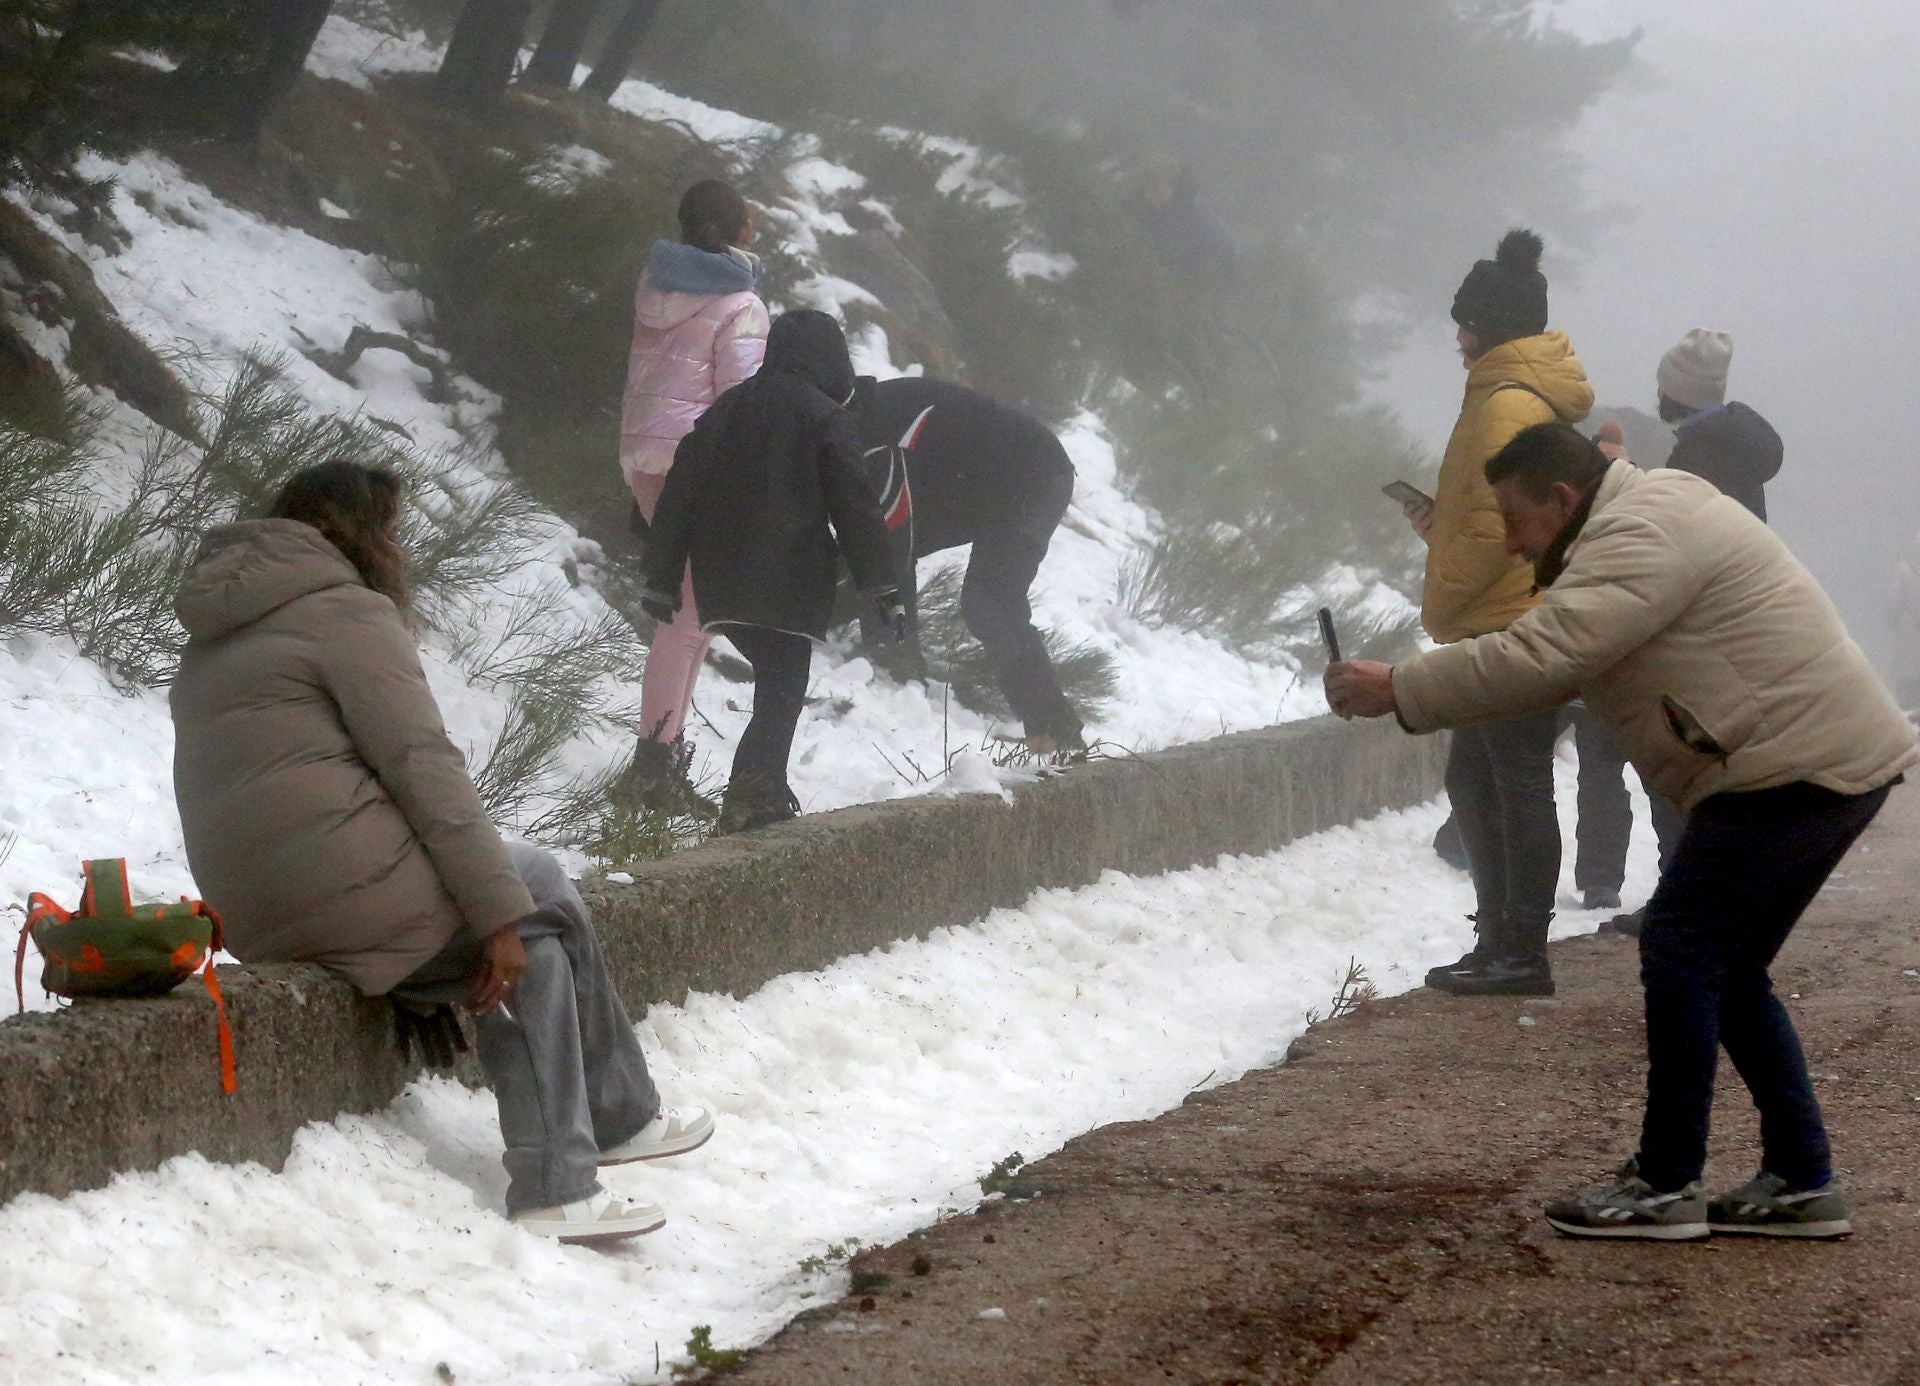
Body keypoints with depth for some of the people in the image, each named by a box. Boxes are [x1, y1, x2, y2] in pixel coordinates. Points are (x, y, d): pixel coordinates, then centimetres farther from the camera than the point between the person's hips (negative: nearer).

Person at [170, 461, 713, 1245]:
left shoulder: (214, 639, 24)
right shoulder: (345, 610, -5)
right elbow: (424, 768, -12)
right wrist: (498, 912, -10)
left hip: (255, 919, 9)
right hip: (351, 889, -9)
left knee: (528, 948, 15)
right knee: (541, 891, 13)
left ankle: (554, 1187, 7)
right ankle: (618, 1118, 23)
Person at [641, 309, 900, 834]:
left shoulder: (723, 411, 15)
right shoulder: (825, 417, -2)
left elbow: (678, 499, 15)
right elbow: (856, 507, -6)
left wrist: (662, 579, 19)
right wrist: (882, 588, -5)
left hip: (721, 583, 6)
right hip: (790, 583, -6)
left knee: (775, 681, 16)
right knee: (783, 692, -4)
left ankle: (763, 790, 11)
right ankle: (753, 797, -18)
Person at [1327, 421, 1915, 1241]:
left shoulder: (1640, 536, -15)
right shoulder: (1639, 521, 20)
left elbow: (1537, 660, -24)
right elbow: (1555, 665, 22)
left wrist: (1398, 691, -16)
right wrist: (1414, 690, 10)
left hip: (1799, 766, -11)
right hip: (1826, 764, 11)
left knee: (1682, 952, -7)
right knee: (1726, 971, 15)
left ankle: (1665, 1186, -2)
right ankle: (1801, 1182, 17)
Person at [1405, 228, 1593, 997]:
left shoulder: (1508, 403, -14)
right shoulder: (1542, 395, 18)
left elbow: (1500, 524, -19)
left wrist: (1441, 603, -10)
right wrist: (1441, 523, 11)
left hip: (1510, 623, -10)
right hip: (1512, 623, 10)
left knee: (1516, 784, -6)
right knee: (1474, 781, 15)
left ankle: (1522, 953, -3)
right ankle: (1500, 940, 20)